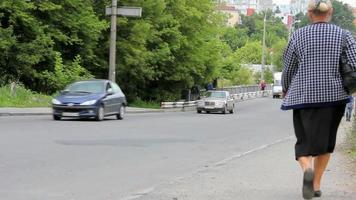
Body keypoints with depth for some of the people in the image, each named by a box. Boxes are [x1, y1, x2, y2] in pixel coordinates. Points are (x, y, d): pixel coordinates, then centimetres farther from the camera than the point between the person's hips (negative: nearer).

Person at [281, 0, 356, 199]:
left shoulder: (299, 36, 0)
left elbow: (288, 69, 6)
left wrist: (286, 89, 23)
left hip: (304, 97, -1)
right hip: (334, 97, 1)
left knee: (305, 142, 7)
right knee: (325, 140, 20)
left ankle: (308, 169, -25)